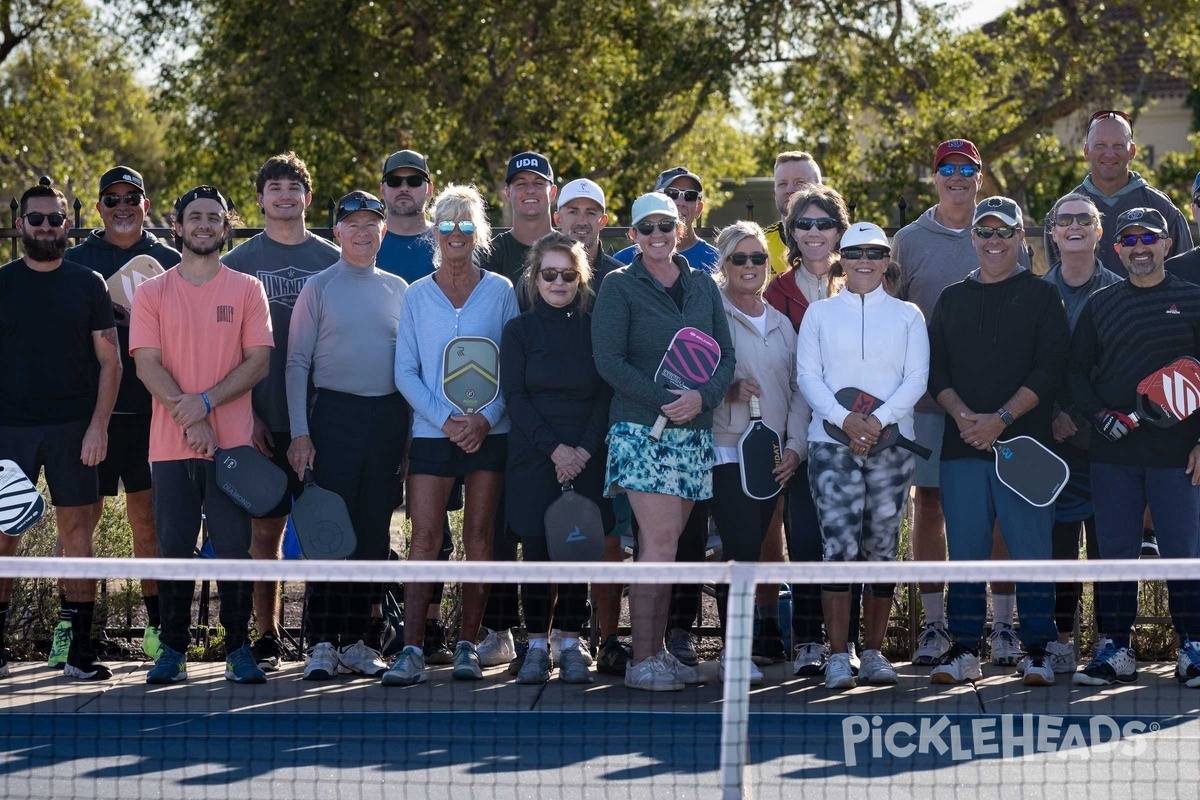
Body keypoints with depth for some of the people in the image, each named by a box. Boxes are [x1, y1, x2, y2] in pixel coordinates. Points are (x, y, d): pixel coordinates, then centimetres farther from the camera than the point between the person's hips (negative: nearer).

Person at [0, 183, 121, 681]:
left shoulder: (88, 285, 6)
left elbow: (110, 361, 5)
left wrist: (98, 426, -6)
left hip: (73, 429, 0)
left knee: (77, 532, -1)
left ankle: (81, 650, 3)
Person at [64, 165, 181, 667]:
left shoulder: (170, 263, 10)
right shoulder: (75, 262, 8)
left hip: (151, 411, 1)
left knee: (148, 516, 4)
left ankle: (158, 625, 10)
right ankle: (70, 626, 3)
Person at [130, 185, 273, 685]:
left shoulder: (247, 290, 7)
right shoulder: (152, 293, 7)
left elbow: (259, 362, 0)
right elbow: (147, 365, 0)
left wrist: (206, 402, -13)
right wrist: (189, 419, -12)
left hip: (232, 442, -1)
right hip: (171, 446, 1)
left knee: (234, 549, -1)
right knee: (173, 549, 3)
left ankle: (239, 649, 6)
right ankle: (173, 651, 9)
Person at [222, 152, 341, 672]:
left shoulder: (332, 261, 11)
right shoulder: (240, 262, 7)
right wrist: (246, 413, -6)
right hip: (264, 419, -1)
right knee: (265, 528, 0)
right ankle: (267, 636, 6)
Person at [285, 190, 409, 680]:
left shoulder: (398, 290, 11)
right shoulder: (318, 288, 3)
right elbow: (297, 362, 1)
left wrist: (411, 432, 8)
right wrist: (299, 433, -7)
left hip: (388, 418, 3)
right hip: (334, 415, -3)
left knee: (375, 532, 5)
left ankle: (359, 641, 12)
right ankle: (322, 644, -4)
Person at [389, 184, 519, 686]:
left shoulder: (500, 291, 5)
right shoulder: (417, 295, 6)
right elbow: (406, 371, 3)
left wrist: (485, 418, -11)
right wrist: (445, 420, -10)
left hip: (489, 432, 0)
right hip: (432, 433, 0)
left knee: (479, 538, 2)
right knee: (424, 538, -6)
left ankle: (467, 645, 8)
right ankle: (412, 649, -9)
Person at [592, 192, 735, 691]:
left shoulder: (703, 287, 14)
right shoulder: (619, 287, 1)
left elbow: (726, 357, 10)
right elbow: (609, 360, -7)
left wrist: (702, 397, -10)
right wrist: (663, 401, -16)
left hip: (694, 431, 5)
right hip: (641, 428, -5)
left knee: (664, 544, 6)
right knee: (659, 540, -12)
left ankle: (657, 652, 9)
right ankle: (641, 660, -9)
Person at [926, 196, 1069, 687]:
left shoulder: (1042, 297, 6)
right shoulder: (951, 300, 16)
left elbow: (1050, 370, -3)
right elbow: (935, 369, 10)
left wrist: (1001, 418, -13)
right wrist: (963, 416, -9)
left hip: (1025, 444, -3)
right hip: (962, 445, 3)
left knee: (1031, 551, -4)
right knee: (965, 550, 3)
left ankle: (1036, 653, 1)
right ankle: (965, 652, 8)